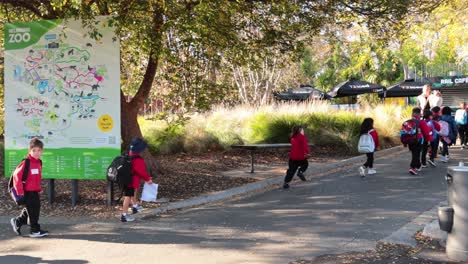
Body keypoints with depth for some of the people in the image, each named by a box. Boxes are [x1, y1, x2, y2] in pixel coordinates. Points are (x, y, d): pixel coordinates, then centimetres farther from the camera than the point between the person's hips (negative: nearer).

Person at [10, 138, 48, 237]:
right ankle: (35, 231, 11)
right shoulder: (26, 162, -17)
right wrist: (20, 191, -19)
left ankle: (17, 221, 31)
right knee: (32, 211, -1)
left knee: (35, 209, 16)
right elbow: (17, 175, -20)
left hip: (35, 191, 8)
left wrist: (38, 188, 15)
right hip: (28, 192, -8)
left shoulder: (39, 162, 7)